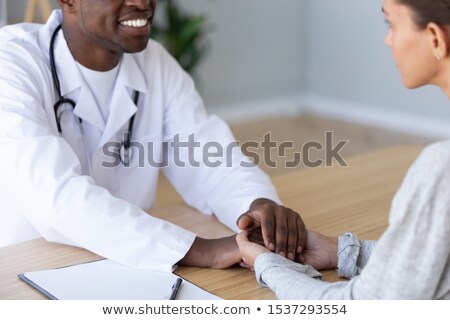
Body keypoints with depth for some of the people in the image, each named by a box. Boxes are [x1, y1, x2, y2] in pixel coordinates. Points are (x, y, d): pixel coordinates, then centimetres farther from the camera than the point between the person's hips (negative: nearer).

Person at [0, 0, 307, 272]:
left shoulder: (155, 63, 0)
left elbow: (211, 160, -4)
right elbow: (57, 196, -29)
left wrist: (261, 204, -26)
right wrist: (200, 250, -35)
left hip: (125, 265, 4)